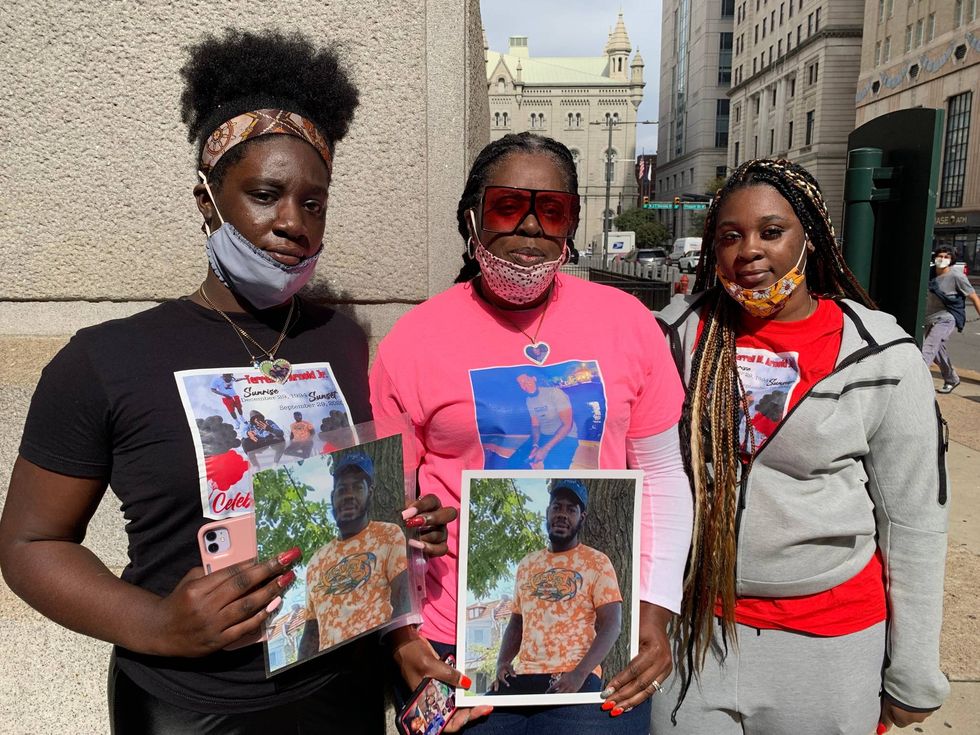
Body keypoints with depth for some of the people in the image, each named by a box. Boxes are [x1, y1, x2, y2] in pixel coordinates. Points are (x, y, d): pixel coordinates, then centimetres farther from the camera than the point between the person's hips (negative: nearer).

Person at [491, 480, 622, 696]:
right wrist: (502, 661, 4)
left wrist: (579, 674, -19)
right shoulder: (526, 565, 16)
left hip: (576, 677, -4)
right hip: (525, 675, 4)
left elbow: (611, 625, -7)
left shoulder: (597, 563, 1)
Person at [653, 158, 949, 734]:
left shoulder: (882, 359, -10)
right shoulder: (684, 333, -5)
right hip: (694, 623, 2)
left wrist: (914, 675, -1)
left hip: (829, 641, -1)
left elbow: (913, 522, -5)